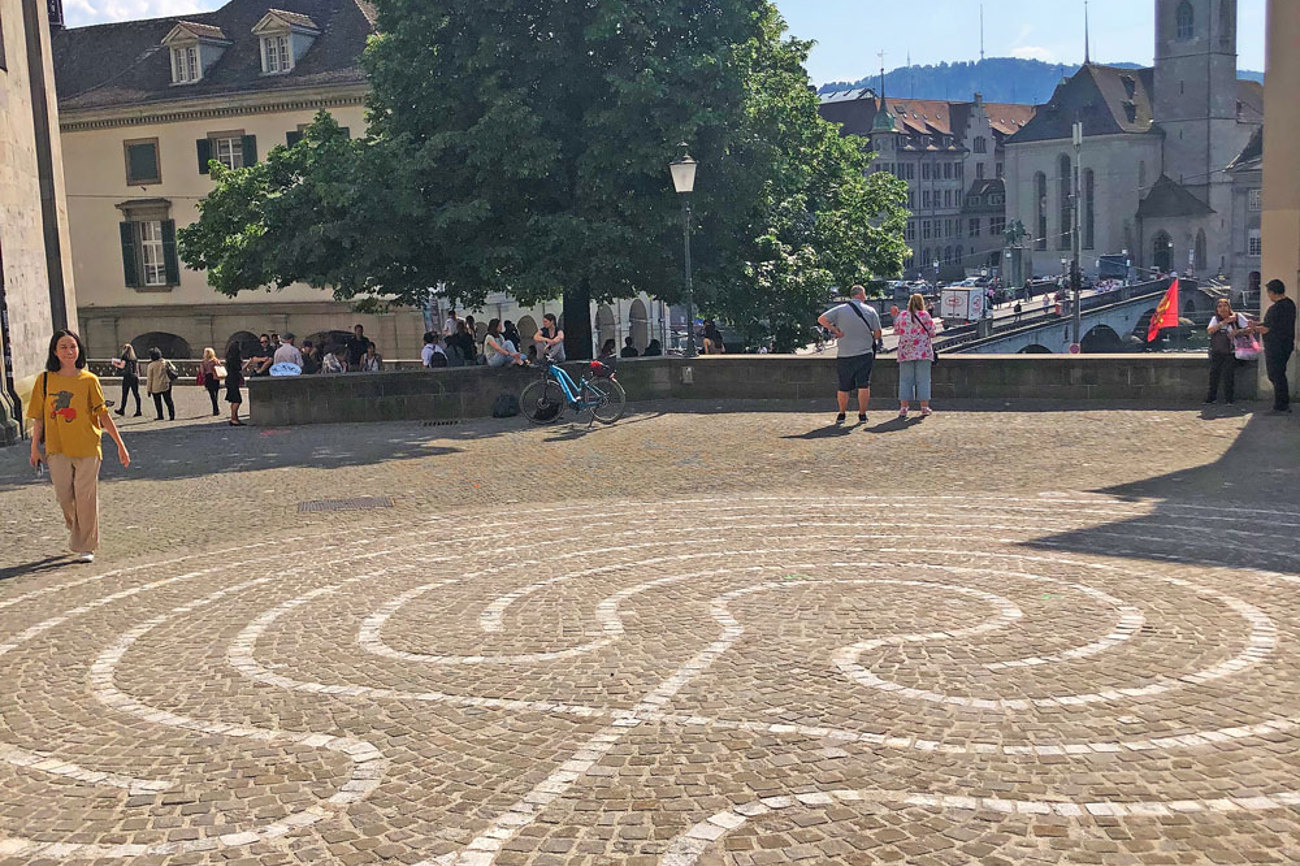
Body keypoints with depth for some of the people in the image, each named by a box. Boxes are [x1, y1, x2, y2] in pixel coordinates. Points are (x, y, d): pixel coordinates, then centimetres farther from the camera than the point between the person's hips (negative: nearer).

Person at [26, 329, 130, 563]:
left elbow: (103, 414, 1)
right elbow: (38, 417, 9)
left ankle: (86, 547, 12)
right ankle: (75, 529, 34)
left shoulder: (89, 380, 0)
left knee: (86, 496, -1)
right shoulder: (46, 379, 4)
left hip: (87, 446, -1)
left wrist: (120, 445, -2)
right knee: (64, 495, 2)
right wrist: (35, 448, 9)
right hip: (57, 448, 1)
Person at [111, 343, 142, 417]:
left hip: (127, 376, -5)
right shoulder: (135, 358, 13)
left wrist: (116, 364, 11)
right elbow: (137, 369, 13)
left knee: (124, 394, 4)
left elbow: (122, 366, -7)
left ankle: (122, 410, 12)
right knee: (136, 394, 2)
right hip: (135, 376, 5)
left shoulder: (124, 356, -2)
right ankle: (138, 411, -2)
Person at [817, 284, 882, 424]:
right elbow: (877, 334, 0)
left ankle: (841, 415, 17)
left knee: (843, 387, 10)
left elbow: (821, 319, -6)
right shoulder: (871, 311, 1)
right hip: (865, 354, 0)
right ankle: (862, 415, 4)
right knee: (863, 385, 4)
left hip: (845, 355, 0)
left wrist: (836, 331, -1)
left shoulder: (840, 309, 0)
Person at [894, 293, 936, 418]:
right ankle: (924, 407, 3)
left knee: (905, 379, 5)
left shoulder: (901, 316, 1)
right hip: (923, 351, -2)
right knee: (923, 379, 3)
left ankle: (903, 407, 3)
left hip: (905, 352, 2)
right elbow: (932, 333, -3)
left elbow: (896, 331, 11)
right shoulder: (925, 315, -5)